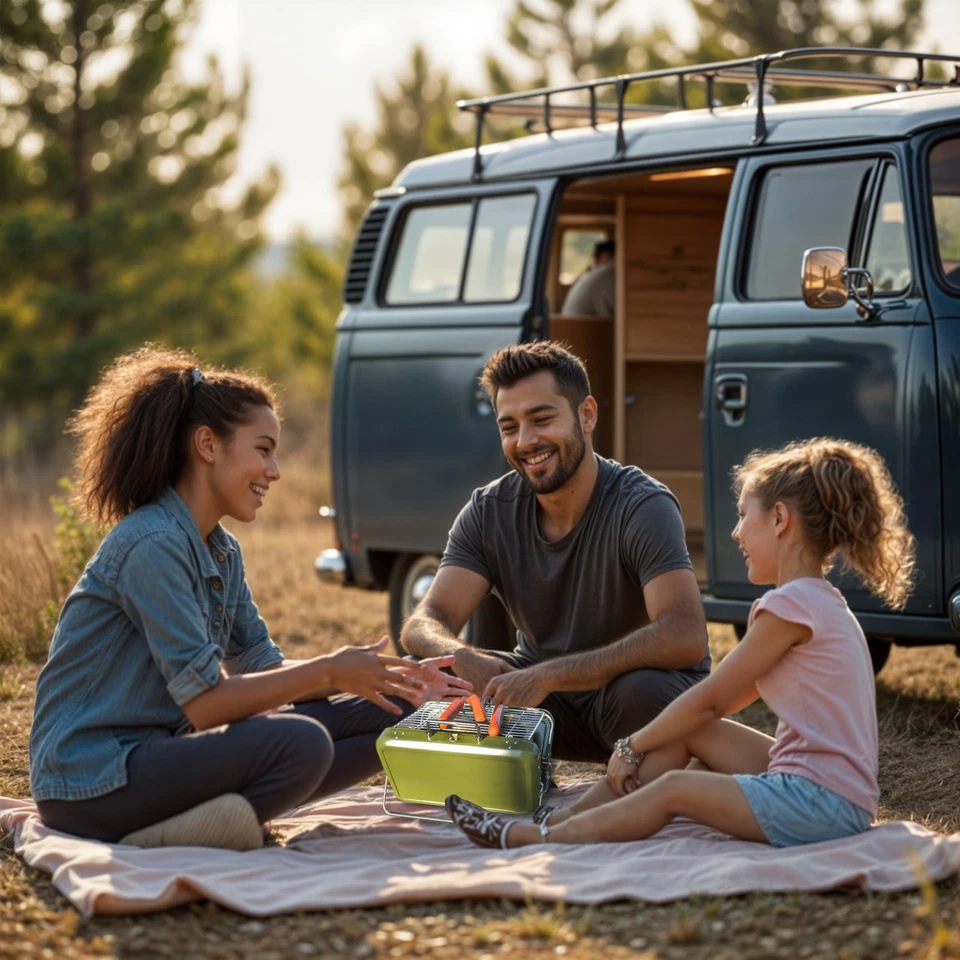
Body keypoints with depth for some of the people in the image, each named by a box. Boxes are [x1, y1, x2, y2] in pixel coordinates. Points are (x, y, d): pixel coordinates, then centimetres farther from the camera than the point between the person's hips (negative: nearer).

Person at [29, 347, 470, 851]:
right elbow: (205, 702, -21)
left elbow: (262, 667, 11)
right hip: (92, 783, -10)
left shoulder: (222, 552, 12)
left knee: (381, 715, 0)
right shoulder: (153, 545, -18)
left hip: (159, 749, 10)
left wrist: (388, 680, 0)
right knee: (300, 743, -32)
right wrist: (328, 671, -15)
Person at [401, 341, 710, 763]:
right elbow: (424, 625, -12)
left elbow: (685, 637, -36)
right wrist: (460, 657, -38)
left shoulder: (642, 507, -22)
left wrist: (547, 675, -41)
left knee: (641, 690, -39)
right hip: (544, 698, 4)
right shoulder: (489, 511, -5)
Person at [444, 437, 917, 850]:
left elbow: (708, 700, -9)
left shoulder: (791, 605, -15)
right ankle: (566, 819, 10)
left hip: (824, 804, -10)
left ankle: (528, 838, 0)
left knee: (675, 788, -9)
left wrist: (633, 747, 4)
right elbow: (721, 701, 20)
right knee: (688, 729, 9)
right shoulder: (821, 602, 16)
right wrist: (641, 746, 17)